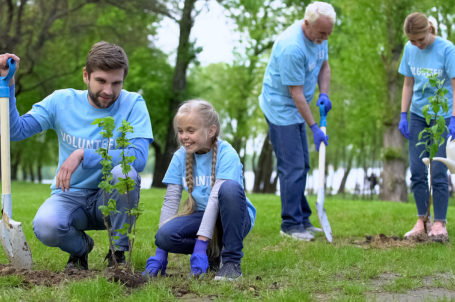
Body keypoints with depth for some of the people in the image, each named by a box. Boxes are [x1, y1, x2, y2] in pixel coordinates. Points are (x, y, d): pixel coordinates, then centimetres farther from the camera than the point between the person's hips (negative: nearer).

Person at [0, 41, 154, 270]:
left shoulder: (133, 104, -9)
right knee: (45, 227, -32)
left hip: (111, 200, -1)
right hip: (70, 195, 1)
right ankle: (80, 246, 8)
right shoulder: (62, 101, -2)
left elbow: (139, 157, -23)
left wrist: (83, 155, -30)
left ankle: (119, 252, -11)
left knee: (124, 172, -34)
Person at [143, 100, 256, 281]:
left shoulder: (227, 155, -16)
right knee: (165, 235, -27)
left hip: (234, 219, -3)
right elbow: (170, 201, -3)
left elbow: (215, 199, -24)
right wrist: (160, 252, -10)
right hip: (202, 216, 4)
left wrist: (200, 246, -31)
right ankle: (212, 252, 2)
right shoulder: (180, 157, -1)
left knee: (230, 187, -36)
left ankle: (232, 262, -23)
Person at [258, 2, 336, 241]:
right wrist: (314, 128, -20)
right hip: (280, 107, -9)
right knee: (292, 167, -10)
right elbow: (296, 93, -25)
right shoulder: (291, 47, -30)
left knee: (302, 166, 13)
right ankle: (291, 224, -3)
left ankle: (302, 219, 21)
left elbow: (324, 66, 14)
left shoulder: (319, 36, -2)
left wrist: (324, 94, -4)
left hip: (297, 109, 9)